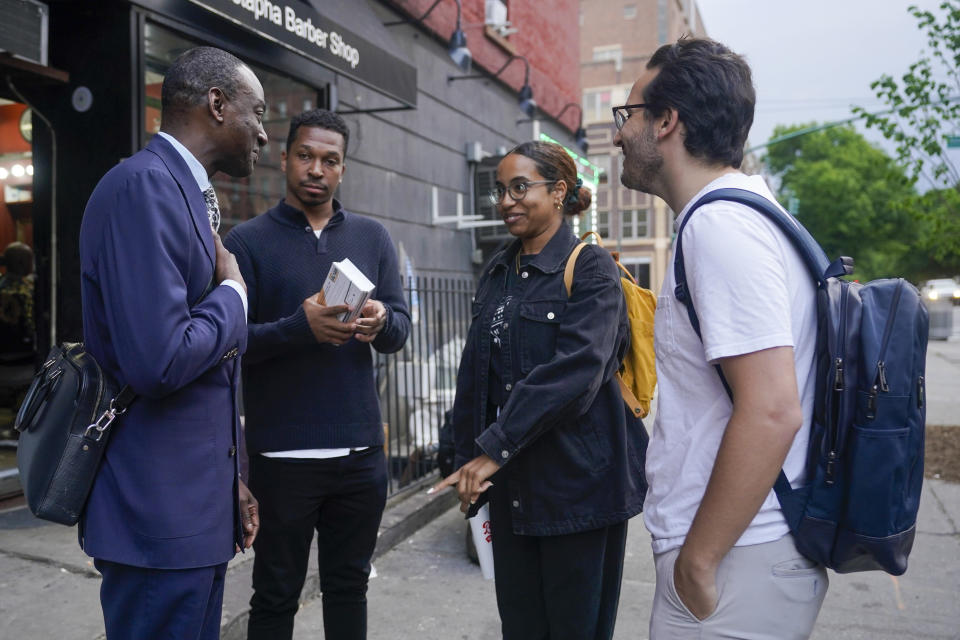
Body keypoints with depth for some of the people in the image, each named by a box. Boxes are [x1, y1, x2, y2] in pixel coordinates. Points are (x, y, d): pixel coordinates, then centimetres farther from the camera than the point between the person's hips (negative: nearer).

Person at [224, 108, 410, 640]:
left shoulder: (372, 238, 9)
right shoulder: (248, 241, -1)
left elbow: (400, 331, 5)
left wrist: (381, 322, -18)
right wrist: (301, 327, -25)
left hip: (361, 451, 3)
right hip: (282, 455, -3)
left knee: (349, 587, 16)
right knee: (275, 596, 10)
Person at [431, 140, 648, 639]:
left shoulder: (590, 269, -8)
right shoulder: (498, 273, 12)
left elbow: (576, 368, -22)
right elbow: (473, 377, 13)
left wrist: (495, 448, -24)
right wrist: (469, 465, 7)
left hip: (579, 481, -6)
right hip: (512, 485, 6)